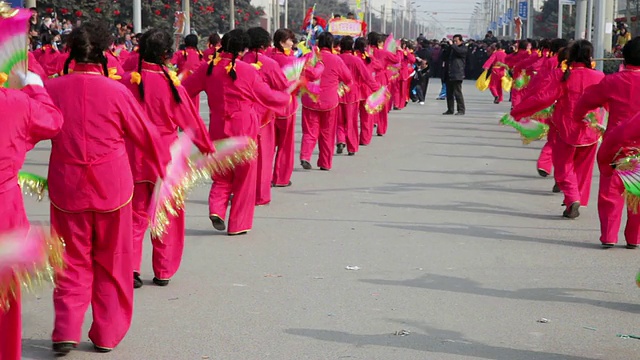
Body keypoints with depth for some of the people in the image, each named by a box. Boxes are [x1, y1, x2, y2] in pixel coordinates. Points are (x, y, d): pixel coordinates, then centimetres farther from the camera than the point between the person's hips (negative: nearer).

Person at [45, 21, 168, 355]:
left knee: (73, 262, 12)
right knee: (111, 264, 13)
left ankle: (66, 331, 1)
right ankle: (107, 334, 19)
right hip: (112, 188, -1)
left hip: (66, 189, 1)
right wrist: (164, 165, 19)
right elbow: (145, 135, 1)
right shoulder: (116, 91, -11)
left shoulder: (52, 88, -6)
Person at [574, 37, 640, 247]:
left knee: (610, 190, 9)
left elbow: (587, 100, 8)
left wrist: (578, 117, 26)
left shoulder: (612, 82, -3)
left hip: (615, 143, 0)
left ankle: (608, 236, 6)